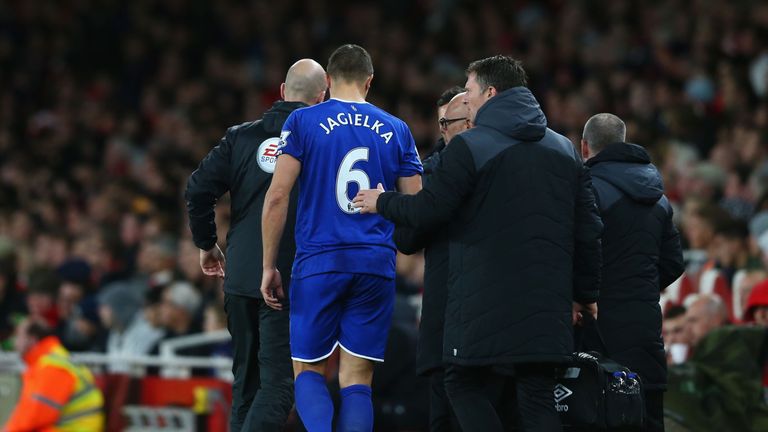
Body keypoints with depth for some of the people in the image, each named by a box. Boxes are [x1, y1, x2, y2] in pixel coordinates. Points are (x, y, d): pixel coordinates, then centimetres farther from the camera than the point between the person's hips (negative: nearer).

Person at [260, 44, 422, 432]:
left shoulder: (303, 122, 1)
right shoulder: (396, 130, 9)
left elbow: (277, 196, -5)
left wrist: (269, 266, 1)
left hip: (318, 264, -2)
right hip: (377, 267, 2)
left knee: (308, 371, 8)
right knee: (357, 380, 5)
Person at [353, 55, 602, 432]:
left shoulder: (469, 147, -6)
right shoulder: (565, 150, 12)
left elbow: (426, 212, -8)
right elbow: (587, 229, 12)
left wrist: (382, 202, 11)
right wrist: (585, 294, 20)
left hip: (484, 302, -5)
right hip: (547, 306, 5)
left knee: (463, 384, 9)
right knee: (537, 395, 5)